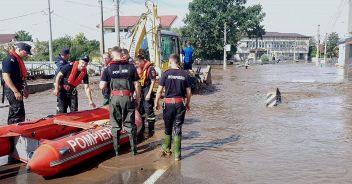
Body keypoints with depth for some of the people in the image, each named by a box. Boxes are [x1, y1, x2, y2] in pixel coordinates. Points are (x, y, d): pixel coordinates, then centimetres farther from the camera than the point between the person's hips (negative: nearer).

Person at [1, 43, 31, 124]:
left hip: (17, 90, 10)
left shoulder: (19, 60, 15)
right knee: (18, 114, -12)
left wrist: (24, 90, 23)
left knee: (13, 113, 17)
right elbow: (5, 76, -23)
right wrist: (16, 91, -25)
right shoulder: (10, 59, -15)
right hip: (12, 90, -10)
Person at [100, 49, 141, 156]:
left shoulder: (108, 68, 5)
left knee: (115, 124, 12)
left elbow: (102, 86, 1)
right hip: (128, 98, 0)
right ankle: (133, 149, 14)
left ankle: (116, 149, 17)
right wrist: (137, 99, 9)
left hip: (114, 98, 1)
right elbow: (137, 85, 1)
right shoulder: (131, 67, 3)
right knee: (130, 124, 10)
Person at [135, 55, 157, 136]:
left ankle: (151, 129, 6)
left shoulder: (150, 68, -14)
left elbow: (153, 82, -15)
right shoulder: (139, 69, 9)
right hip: (141, 91, 8)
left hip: (148, 91, -8)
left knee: (149, 110, -4)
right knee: (140, 109, 16)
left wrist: (149, 94, -17)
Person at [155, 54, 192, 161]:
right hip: (180, 103, 1)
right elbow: (188, 92, 4)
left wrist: (157, 102, 7)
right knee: (178, 129, 5)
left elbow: (159, 90, -5)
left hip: (168, 103, -1)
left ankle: (167, 149, 34)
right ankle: (177, 154, 5)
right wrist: (188, 103, 18)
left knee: (168, 127, 16)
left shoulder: (166, 74, -5)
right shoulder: (185, 74, 0)